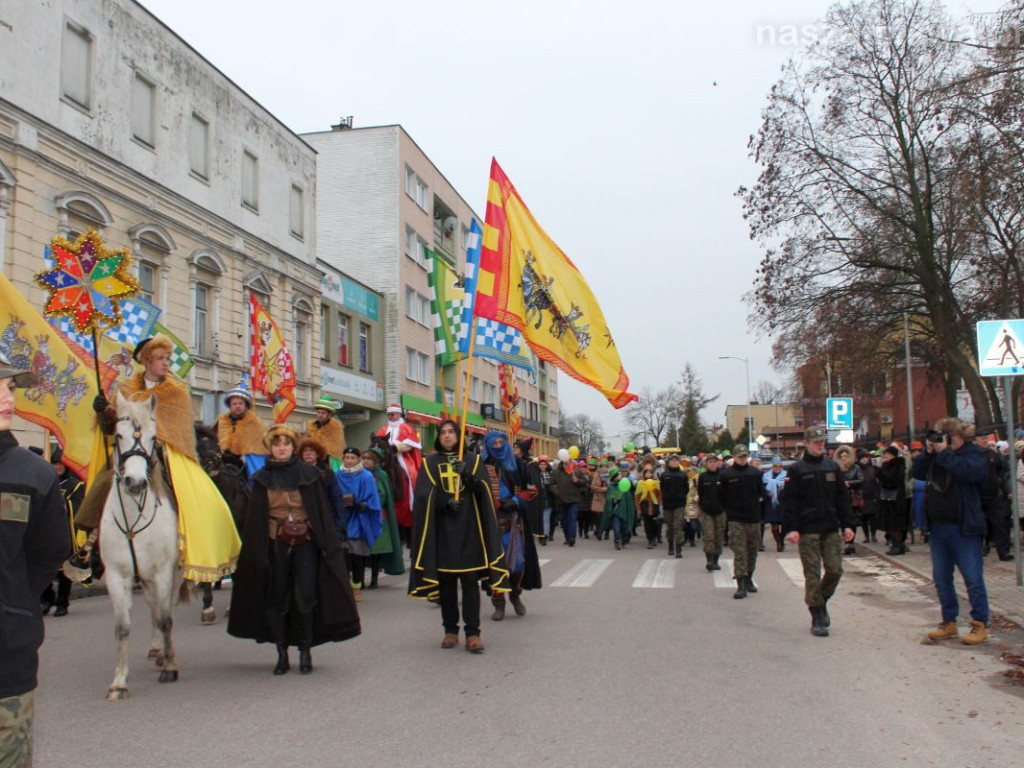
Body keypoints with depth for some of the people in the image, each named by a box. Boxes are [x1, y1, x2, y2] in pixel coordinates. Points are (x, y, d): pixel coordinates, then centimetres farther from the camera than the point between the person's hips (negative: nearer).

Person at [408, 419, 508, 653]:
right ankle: (450, 630, 13)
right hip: (441, 530, 1)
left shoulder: (473, 460, 10)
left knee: (470, 581, -5)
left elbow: (484, 491, -1)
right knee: (446, 581, 3)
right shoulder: (430, 463, 9)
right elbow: (423, 496, 0)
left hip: (468, 529, 0)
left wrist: (469, 477, -20)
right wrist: (444, 503, -17)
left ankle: (472, 632, -4)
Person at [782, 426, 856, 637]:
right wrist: (791, 528, -13)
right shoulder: (797, 470, -1)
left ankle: (822, 602, 26)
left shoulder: (833, 467, 11)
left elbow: (843, 498, 12)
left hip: (831, 529, 4)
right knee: (813, 574, -2)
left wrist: (848, 525, 5)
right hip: (807, 531, -4)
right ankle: (817, 618, 7)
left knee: (835, 569, -1)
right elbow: (789, 501, -5)